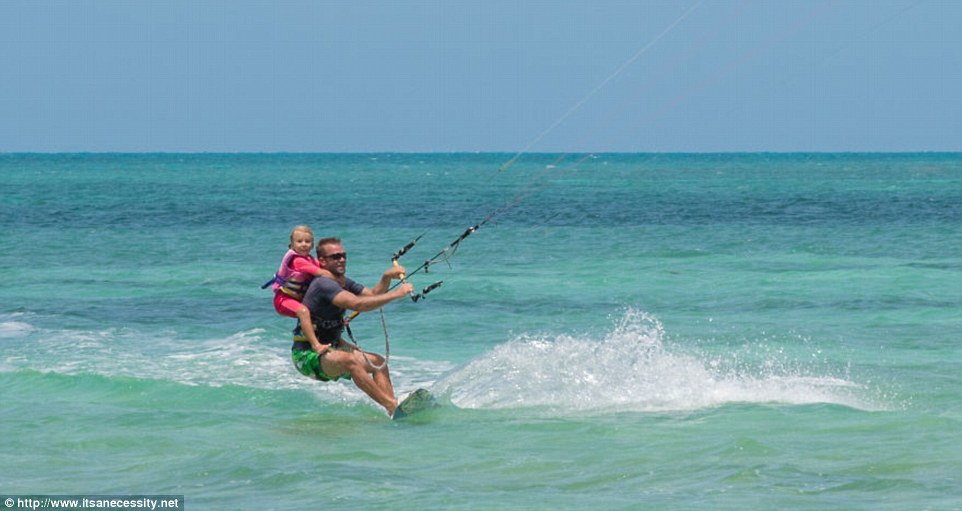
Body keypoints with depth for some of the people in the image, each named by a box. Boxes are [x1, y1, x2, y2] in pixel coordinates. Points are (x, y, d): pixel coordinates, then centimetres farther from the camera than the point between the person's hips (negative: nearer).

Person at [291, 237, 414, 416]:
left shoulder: (343, 283, 12)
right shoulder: (323, 284, -20)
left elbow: (373, 296, 11)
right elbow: (357, 304, -31)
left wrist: (387, 278, -9)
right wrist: (396, 294, -28)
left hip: (329, 350, 11)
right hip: (307, 355, -11)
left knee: (378, 362, 5)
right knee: (349, 360, -35)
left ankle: (393, 413, -12)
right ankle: (393, 405, -41)